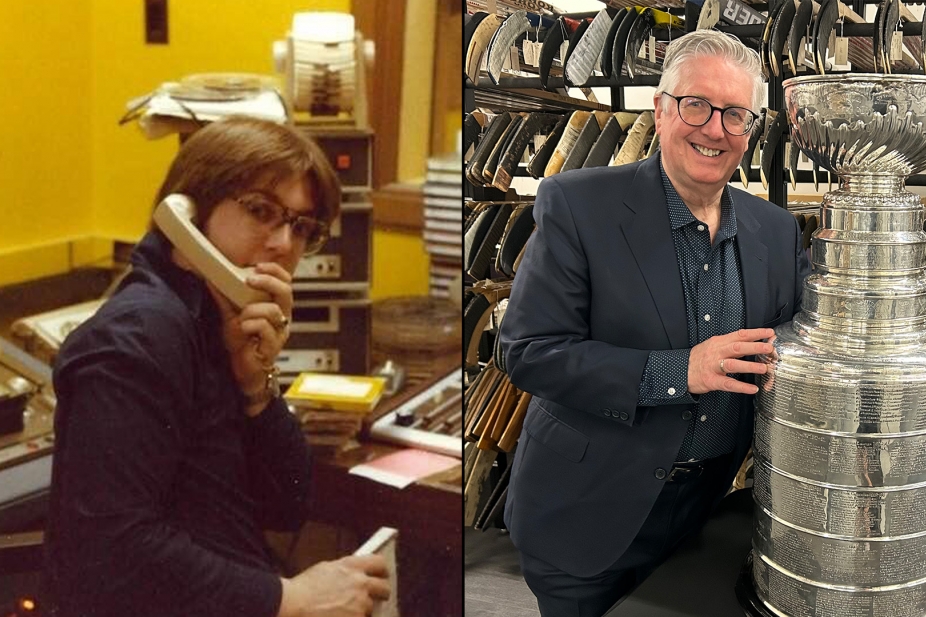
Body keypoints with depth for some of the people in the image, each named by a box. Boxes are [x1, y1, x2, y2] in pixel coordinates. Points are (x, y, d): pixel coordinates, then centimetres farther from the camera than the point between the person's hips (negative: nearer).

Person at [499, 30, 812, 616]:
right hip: (587, 516, -4)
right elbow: (528, 352, -18)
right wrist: (676, 371, -26)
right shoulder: (577, 204, -14)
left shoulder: (778, 230, 2)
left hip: (701, 508, 4)